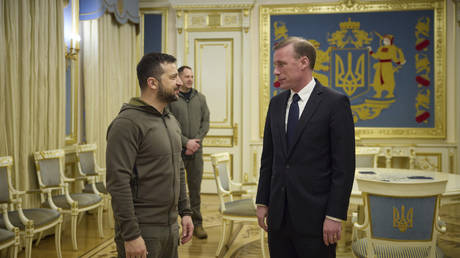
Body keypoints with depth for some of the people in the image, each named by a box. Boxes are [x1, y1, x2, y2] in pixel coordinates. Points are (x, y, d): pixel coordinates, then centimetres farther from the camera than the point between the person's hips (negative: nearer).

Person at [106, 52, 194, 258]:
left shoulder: (171, 121, 12)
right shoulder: (127, 123, -16)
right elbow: (118, 182, -20)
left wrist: (185, 211, 14)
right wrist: (131, 235, -21)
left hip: (171, 228, 8)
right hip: (142, 231, -8)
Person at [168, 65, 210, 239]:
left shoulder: (200, 98, 11)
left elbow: (205, 122, 8)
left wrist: (196, 140, -6)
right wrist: (186, 142, -13)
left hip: (196, 150, 3)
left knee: (195, 187, 7)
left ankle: (197, 223, 14)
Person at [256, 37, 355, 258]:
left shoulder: (335, 102, -8)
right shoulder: (276, 103, 10)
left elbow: (344, 165, -10)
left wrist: (335, 215, -13)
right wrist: (262, 202, 9)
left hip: (314, 216, -5)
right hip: (278, 214, 5)